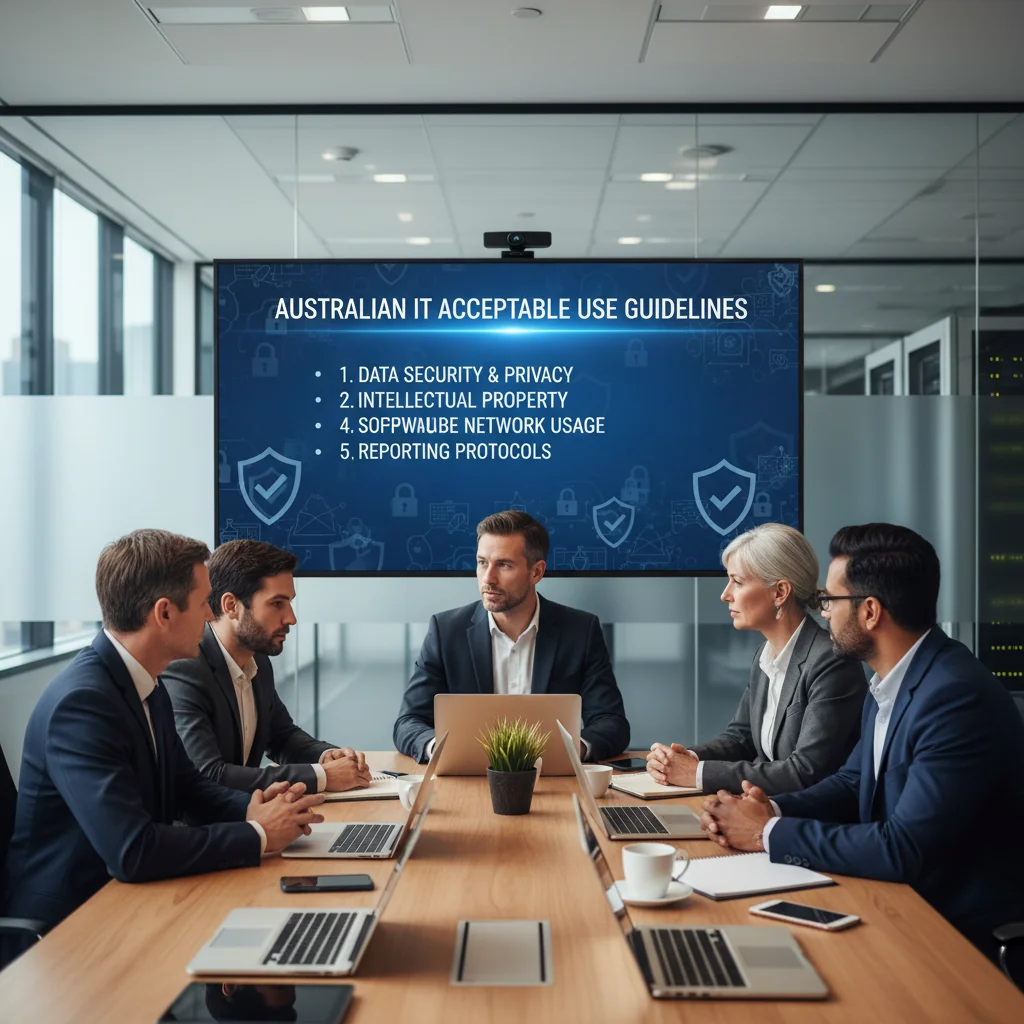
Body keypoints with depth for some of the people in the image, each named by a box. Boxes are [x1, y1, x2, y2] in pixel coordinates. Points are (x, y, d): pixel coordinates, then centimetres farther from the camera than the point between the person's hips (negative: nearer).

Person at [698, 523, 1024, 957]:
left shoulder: (958, 696, -25)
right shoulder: (890, 680, 4)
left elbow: (902, 850, -28)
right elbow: (853, 783, 13)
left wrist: (769, 833, -18)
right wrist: (773, 809, -6)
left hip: (960, 928, -8)